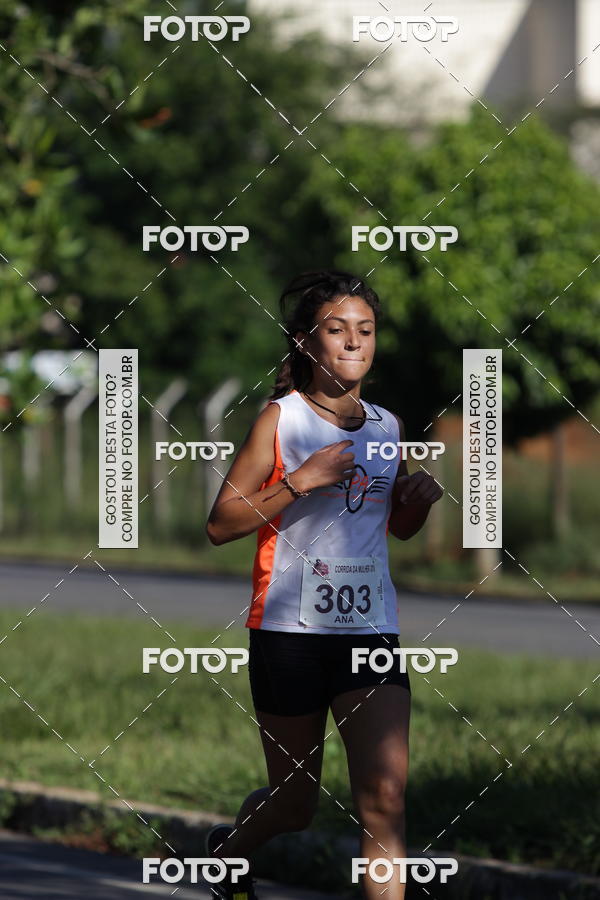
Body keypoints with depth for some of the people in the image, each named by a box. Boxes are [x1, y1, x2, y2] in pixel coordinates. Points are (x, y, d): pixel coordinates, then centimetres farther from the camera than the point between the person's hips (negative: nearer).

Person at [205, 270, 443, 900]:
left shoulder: (387, 426, 10)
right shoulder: (281, 420, -4)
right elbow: (219, 524, -8)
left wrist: (421, 500, 3)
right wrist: (299, 481, -18)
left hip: (370, 629, 3)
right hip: (290, 631, -3)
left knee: (385, 796, -13)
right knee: (293, 804, 11)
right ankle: (229, 850, 44)